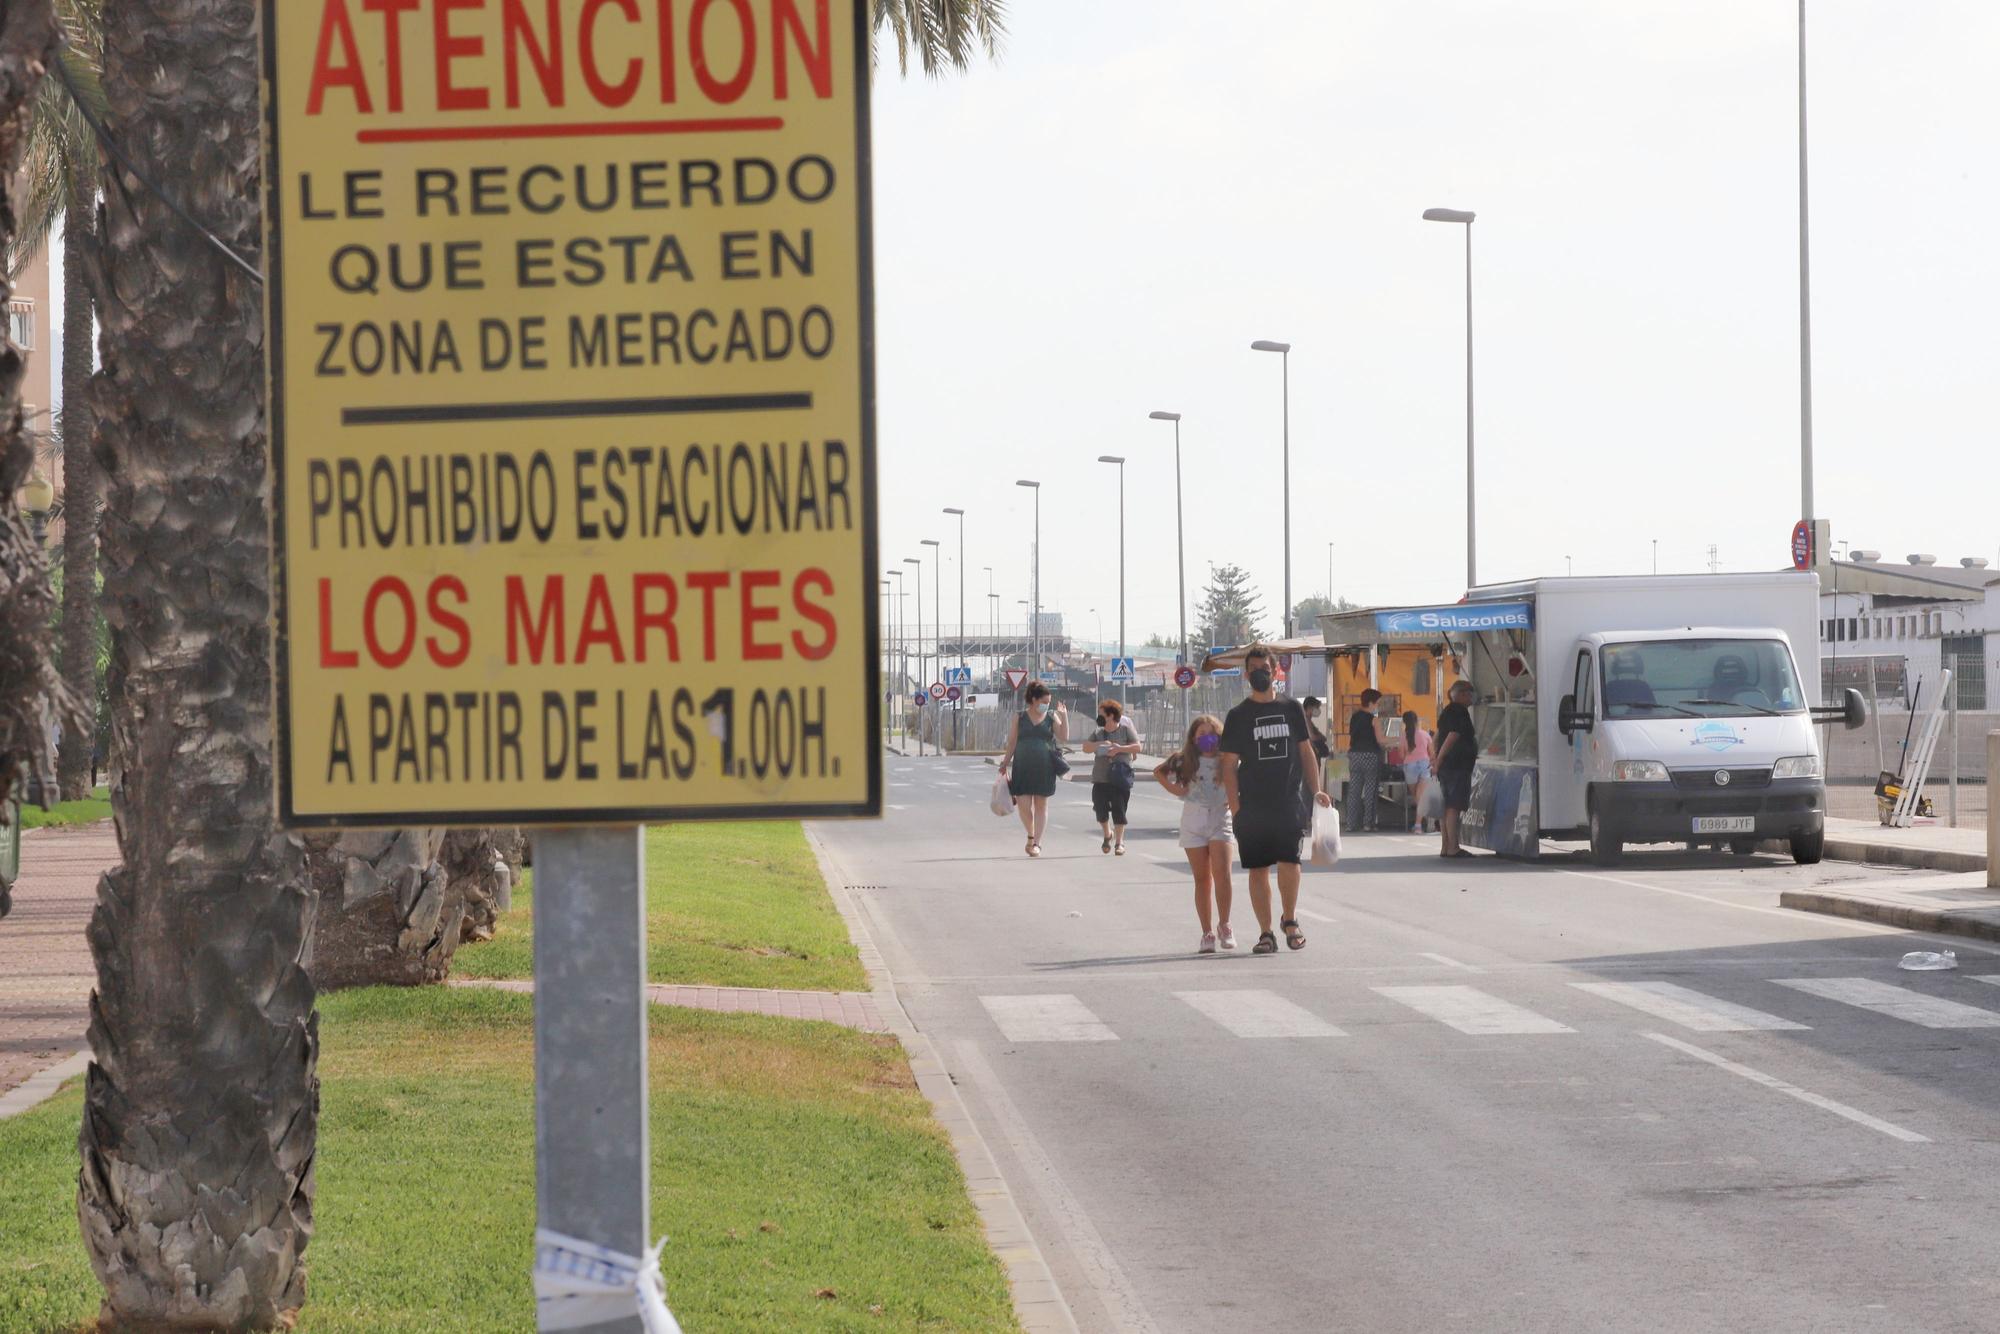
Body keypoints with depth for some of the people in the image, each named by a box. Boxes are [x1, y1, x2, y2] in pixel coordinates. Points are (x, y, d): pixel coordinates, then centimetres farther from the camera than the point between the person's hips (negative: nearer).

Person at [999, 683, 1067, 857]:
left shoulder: (1051, 717, 7)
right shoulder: (1020, 717, 7)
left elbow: (1064, 737, -2)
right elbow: (1012, 743, 9)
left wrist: (1064, 716, -8)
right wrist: (1006, 762, 4)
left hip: (1044, 769, 0)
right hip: (1022, 769, 0)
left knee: (1041, 805, 3)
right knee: (1023, 805, -5)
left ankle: (1037, 842, 8)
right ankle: (1031, 835, 21)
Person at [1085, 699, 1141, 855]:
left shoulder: (1125, 729, -1)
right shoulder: (1098, 733, 9)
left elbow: (1137, 747, -5)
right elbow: (1086, 747, 4)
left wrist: (1120, 748, -17)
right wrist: (1099, 744, -14)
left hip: (1120, 778, -4)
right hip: (1100, 778, 4)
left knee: (1119, 810, -4)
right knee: (1100, 808, 3)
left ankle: (1119, 841, 4)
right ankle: (1108, 834, 29)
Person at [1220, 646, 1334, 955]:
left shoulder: (1291, 709, 10)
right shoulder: (1239, 716, 5)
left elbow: (1306, 752, 15)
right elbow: (1229, 764, 3)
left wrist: (1316, 790, 5)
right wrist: (1235, 808, -5)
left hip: (1289, 802, 0)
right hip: (1252, 806, 0)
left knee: (1288, 861, -12)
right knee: (1258, 868, 2)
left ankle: (1290, 920, 10)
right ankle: (1265, 932, 10)